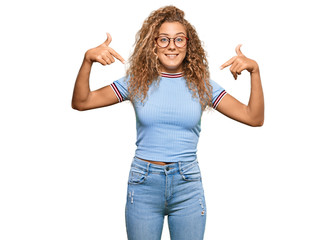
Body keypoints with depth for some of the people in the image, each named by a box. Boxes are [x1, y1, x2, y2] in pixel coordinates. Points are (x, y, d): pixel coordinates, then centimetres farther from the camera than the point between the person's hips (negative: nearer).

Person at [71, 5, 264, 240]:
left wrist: (254, 70, -14)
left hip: (188, 186, 0)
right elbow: (81, 102, -1)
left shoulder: (201, 85, 1)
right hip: (143, 185, 0)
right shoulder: (137, 82, 1)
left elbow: (254, 118, -3)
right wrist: (88, 60, -15)